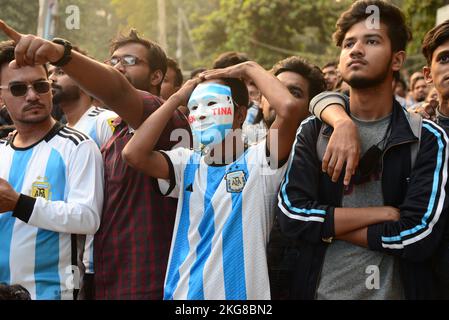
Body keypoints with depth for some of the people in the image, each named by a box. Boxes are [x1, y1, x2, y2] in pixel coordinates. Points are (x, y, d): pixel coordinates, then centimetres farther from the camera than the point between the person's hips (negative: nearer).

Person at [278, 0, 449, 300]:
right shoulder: (313, 131, 1)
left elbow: (419, 237, -17)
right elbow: (291, 214, -13)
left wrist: (326, 224, -12)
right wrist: (382, 213, -16)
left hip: (396, 292, -1)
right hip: (319, 290, 2)